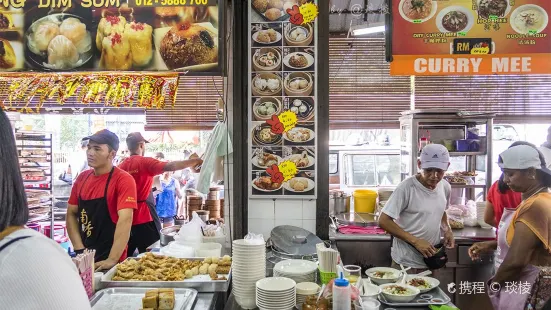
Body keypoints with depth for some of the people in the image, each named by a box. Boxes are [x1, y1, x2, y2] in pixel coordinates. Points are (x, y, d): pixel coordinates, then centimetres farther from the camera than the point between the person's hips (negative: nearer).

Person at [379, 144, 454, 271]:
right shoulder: (406, 188, -20)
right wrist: (415, 241, -23)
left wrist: (447, 229, 1)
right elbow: (383, 221, -19)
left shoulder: (445, 187, 0)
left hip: (432, 260, 6)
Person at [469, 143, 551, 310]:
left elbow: (515, 261, -27)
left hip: (527, 294, -9)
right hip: (520, 286, 9)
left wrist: (493, 283, -10)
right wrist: (491, 245, 5)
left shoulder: (535, 206, -25)